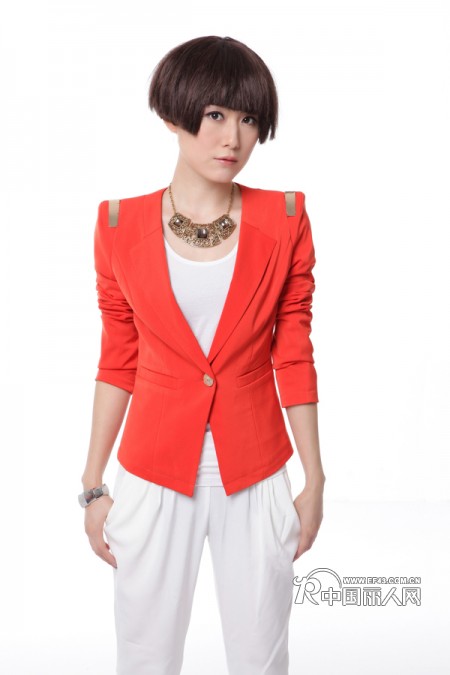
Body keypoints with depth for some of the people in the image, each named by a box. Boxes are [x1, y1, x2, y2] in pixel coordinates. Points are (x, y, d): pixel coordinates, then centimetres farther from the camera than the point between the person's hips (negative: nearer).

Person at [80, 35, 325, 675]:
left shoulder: (284, 220, -4)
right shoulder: (123, 225, -4)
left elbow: (294, 357, 0)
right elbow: (118, 362, 2)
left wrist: (315, 481, 1)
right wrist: (94, 487, 2)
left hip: (255, 478, 0)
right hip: (154, 477, 0)